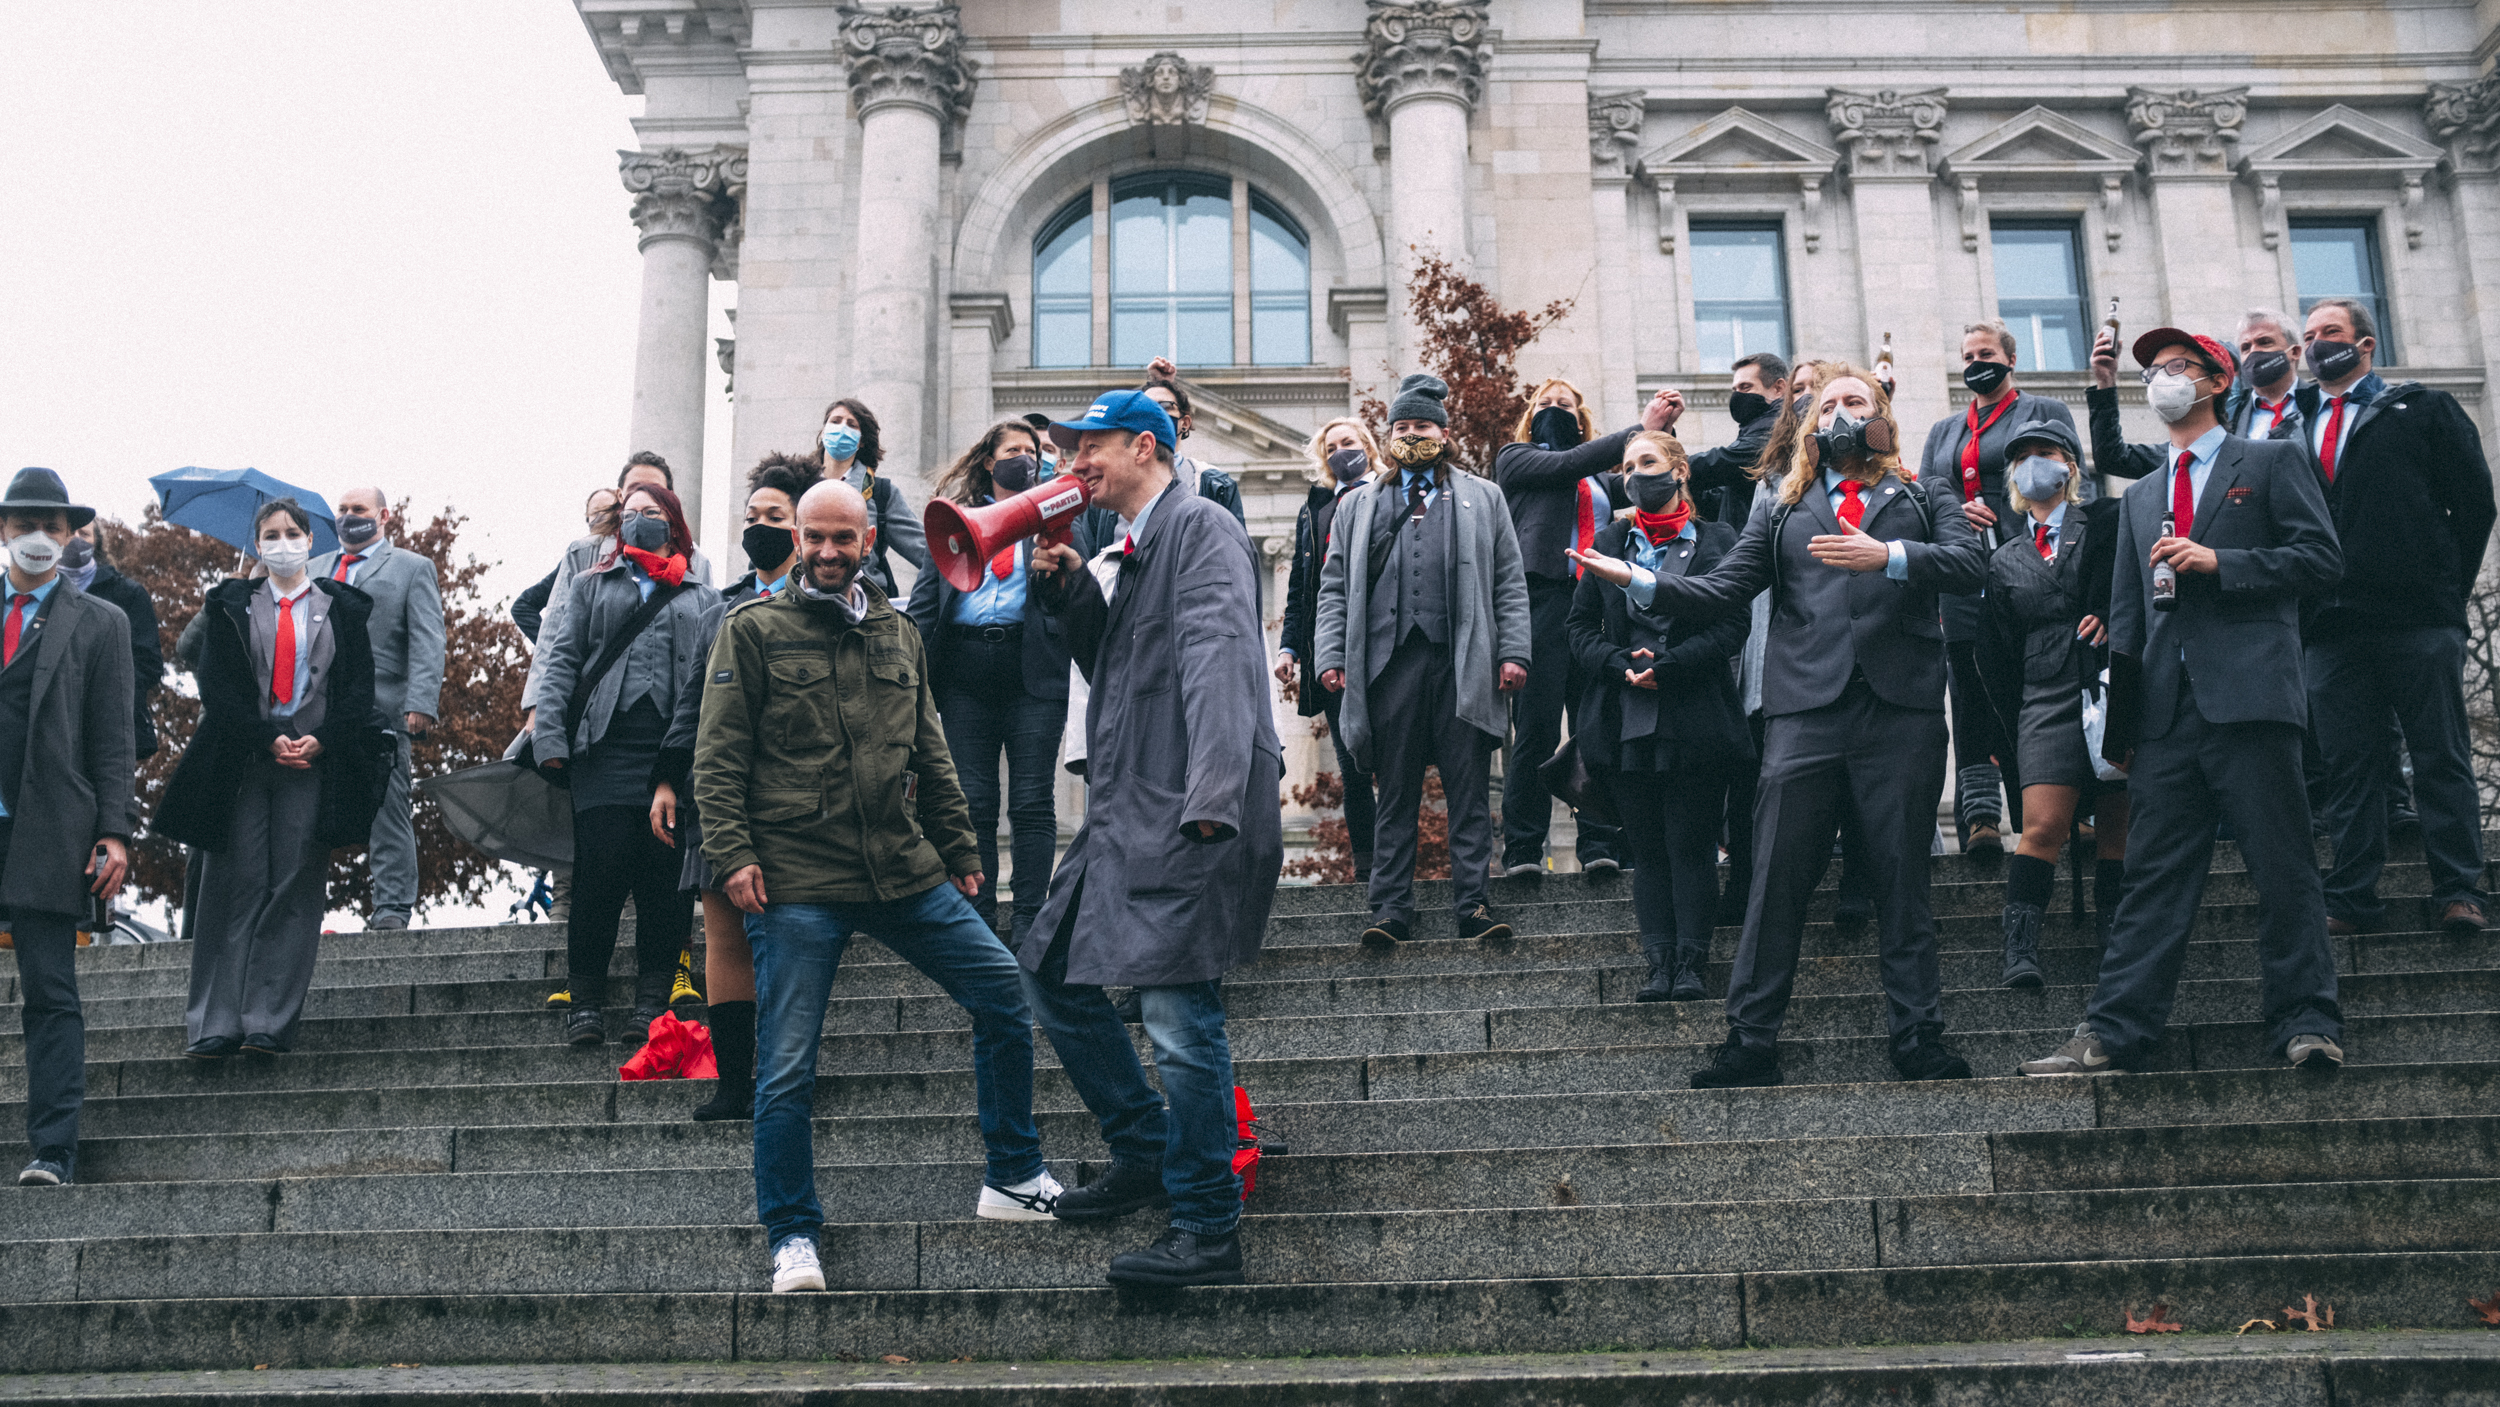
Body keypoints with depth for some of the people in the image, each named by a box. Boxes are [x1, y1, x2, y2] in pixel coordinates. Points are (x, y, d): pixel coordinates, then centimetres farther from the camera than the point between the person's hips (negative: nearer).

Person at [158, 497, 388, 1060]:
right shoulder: (232, 607, 12)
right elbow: (219, 686, 3)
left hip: (315, 761, 0)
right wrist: (269, 739, -10)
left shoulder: (342, 607, 12)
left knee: (295, 891, -4)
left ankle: (270, 1023, -4)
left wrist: (319, 741, -9)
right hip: (241, 761, 0)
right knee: (235, 887, -4)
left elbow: (358, 687, 7)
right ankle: (216, 1024, -3)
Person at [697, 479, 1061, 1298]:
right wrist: (732, 854, -13)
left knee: (1004, 992, 0)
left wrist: (960, 850, 17)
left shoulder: (899, 636, 16)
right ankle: (792, 1237, 11)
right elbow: (718, 758, -3)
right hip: (795, 882, -4)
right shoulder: (754, 631, 1)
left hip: (906, 872, 5)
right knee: (787, 1069, -4)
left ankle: (1014, 1180, 14)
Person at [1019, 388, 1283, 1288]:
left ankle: (1207, 1233, -2)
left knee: (1180, 1016, -10)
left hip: (1187, 819, -10)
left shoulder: (1202, 529, -8)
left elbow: (1221, 660, -21)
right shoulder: (1136, 549, 21)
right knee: (1050, 969, 15)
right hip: (1124, 814, 10)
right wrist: (1070, 590, 10)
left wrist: (1213, 797, -31)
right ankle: (1145, 1154, 26)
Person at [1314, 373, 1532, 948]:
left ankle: (1475, 905, 0)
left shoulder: (1483, 498, 17)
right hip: (1390, 663, 1)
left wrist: (1513, 652, -1)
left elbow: (1509, 583, 11)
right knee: (1395, 794, 2)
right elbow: (1335, 587, 14)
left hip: (1463, 664, -1)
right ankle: (1391, 909, 4)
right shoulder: (1358, 505, 20)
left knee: (1469, 792, -2)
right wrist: (1330, 657, 1)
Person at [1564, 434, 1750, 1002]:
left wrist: (1666, 666, -14)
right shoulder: (1608, 543, 13)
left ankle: (1690, 963, 3)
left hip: (1695, 720, -3)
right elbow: (1581, 627, 10)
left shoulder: (1717, 542, 4)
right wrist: (1622, 665, -9)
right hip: (1625, 721, 3)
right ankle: (1659, 964, 6)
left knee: (1691, 845, -2)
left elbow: (1732, 626, -4)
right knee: (1647, 848, 4)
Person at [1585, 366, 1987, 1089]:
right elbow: (1722, 591, 12)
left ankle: (1919, 1038, 10)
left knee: (1903, 879, 3)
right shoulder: (1782, 509, 21)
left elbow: (1967, 562, -1)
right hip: (1805, 710, 1)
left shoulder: (1926, 498, 17)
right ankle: (1750, 1041, 2)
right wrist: (1640, 584, -4)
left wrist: (1887, 556, -18)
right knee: (1779, 875, -3)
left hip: (1901, 706, -1)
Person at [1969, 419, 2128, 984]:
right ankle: (2020, 950, -14)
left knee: (2117, 830, 0)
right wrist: (2013, 724, 12)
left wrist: (2110, 616, -13)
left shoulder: (2109, 521, 11)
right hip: (2048, 702, 1)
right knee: (2044, 826, -12)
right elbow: (1995, 655, 18)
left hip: (2115, 690, -1)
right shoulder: (2005, 561, 18)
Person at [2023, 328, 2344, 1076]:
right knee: (2153, 874, 1)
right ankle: (2112, 1033, -3)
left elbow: (2320, 558, 0)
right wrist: (2118, 718, 12)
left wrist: (2218, 561, -10)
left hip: (2249, 694, -4)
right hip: (2165, 707, 4)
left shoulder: (2272, 462, 10)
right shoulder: (2140, 496, 25)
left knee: (2283, 869, -3)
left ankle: (2305, 1023, 3)